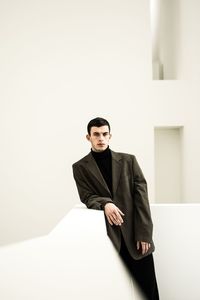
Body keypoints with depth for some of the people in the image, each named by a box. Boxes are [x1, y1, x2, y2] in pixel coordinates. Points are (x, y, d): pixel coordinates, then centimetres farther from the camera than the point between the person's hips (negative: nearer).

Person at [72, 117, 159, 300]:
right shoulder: (80, 167, 5)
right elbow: (87, 197, -2)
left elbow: (141, 196, 0)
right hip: (107, 235, -1)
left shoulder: (129, 160, 5)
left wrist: (144, 233, -7)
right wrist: (105, 204, -25)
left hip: (135, 234, 1)